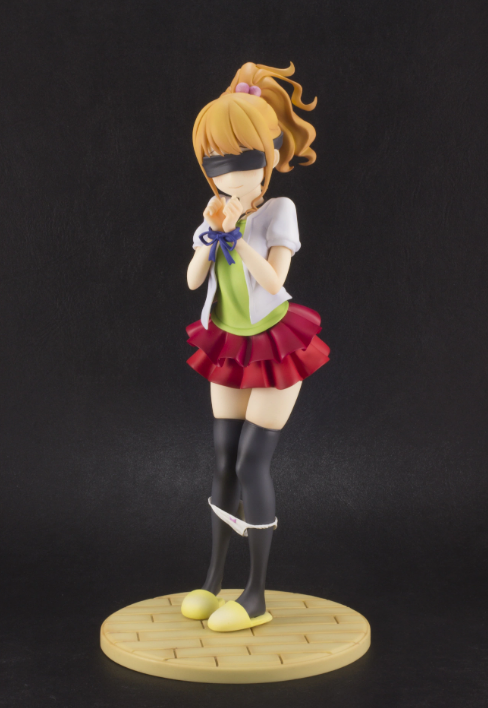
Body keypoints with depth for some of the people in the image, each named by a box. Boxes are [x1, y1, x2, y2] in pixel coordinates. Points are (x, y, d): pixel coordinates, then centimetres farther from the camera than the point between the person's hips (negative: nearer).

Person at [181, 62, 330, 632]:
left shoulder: (279, 211, -15)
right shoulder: (215, 215, 0)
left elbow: (273, 280, -25)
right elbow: (193, 280, -5)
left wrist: (234, 232, -28)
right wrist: (210, 234, -19)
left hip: (274, 347, -6)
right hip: (229, 349, 6)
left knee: (252, 462, -7)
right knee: (225, 462, 10)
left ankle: (257, 596, 3)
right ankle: (214, 579, 22)